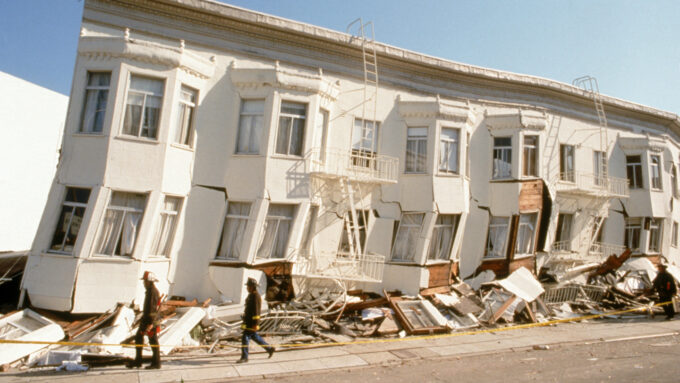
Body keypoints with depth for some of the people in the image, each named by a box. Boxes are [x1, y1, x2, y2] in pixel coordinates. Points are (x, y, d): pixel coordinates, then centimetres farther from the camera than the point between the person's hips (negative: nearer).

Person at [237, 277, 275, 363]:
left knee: (245, 338, -4)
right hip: (248, 320, 10)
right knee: (255, 336, 17)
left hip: (252, 322, -10)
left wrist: (255, 324, -22)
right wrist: (245, 319, 24)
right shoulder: (251, 295, 12)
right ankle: (269, 348, 26)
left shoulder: (256, 296, -19)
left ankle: (244, 357, 6)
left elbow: (256, 311, -22)